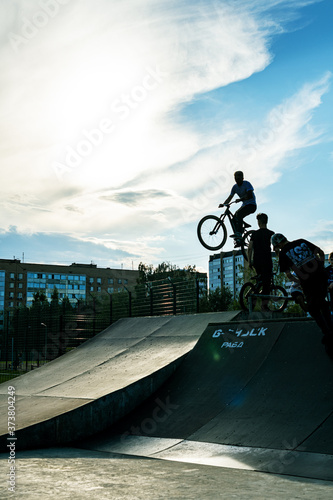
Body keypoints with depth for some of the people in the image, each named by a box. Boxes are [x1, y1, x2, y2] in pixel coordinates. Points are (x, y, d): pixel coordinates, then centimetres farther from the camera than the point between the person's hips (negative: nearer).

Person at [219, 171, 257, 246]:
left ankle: (239, 233, -35)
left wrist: (240, 199, -37)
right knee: (234, 219, -9)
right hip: (244, 205, 7)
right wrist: (223, 204, -13)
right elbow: (230, 197, 3)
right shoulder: (235, 187, 7)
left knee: (239, 213, -32)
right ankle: (237, 240, -6)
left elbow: (249, 195, -24)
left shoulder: (246, 184, -12)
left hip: (251, 205, -7)